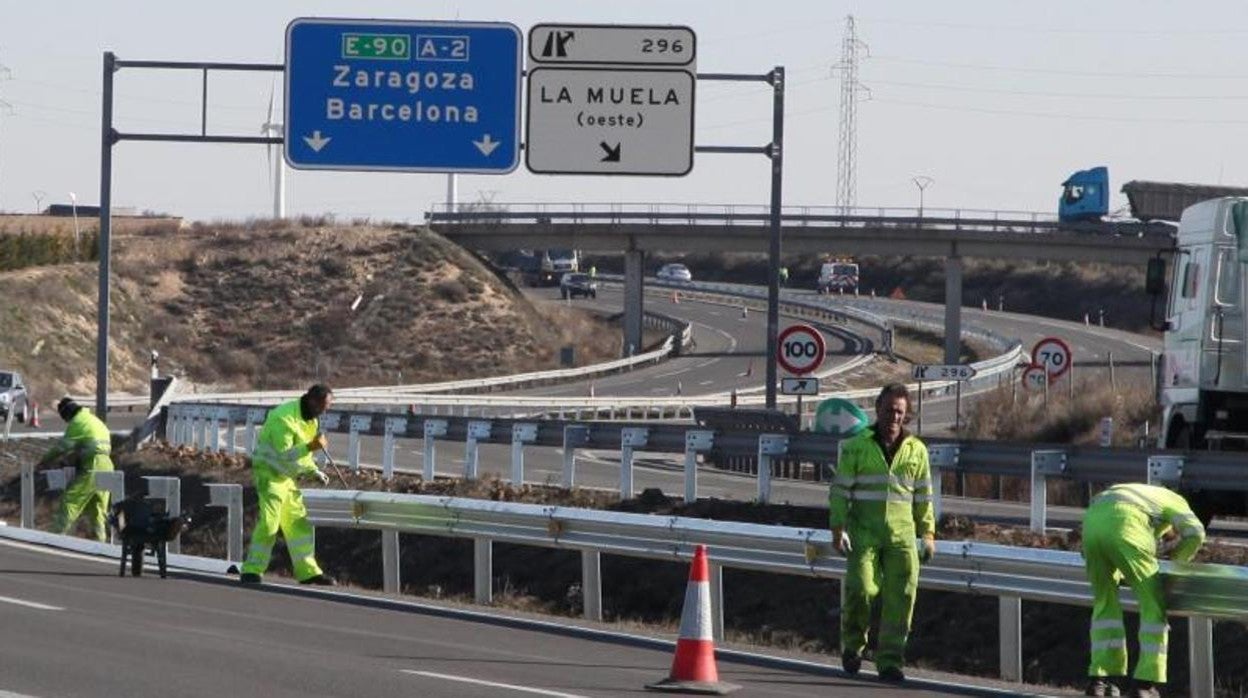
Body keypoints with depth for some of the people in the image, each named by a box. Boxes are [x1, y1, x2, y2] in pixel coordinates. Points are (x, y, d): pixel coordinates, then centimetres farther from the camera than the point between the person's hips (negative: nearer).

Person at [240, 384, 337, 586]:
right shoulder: (284, 418, -23)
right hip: (269, 472, -9)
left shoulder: (311, 419, 8)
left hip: (287, 476, 9)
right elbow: (284, 455, -27)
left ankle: (307, 571, 12)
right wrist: (310, 447, -34)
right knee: (268, 522, -15)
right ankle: (251, 571, -11)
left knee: (298, 523, 8)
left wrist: (315, 472, 8)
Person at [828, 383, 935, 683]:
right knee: (861, 588, -17)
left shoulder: (916, 450, 11)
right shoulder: (856, 447, 3)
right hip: (863, 531, -2)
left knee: (900, 597, -6)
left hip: (901, 534, 2)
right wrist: (838, 528, -5)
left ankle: (890, 661, 0)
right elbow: (840, 489, 4)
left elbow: (924, 496, 17)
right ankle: (852, 644, 9)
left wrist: (928, 534, 13)